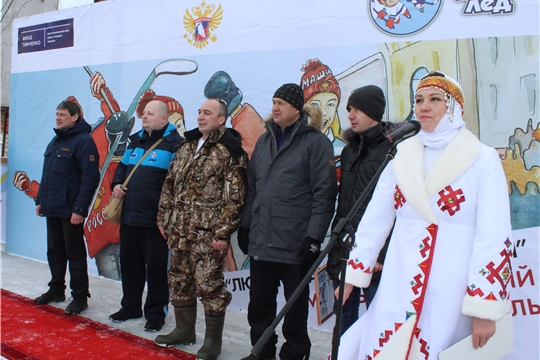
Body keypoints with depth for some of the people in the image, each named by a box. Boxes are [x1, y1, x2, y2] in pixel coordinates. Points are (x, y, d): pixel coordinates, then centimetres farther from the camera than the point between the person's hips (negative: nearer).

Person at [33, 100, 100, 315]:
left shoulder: (83, 141, -12)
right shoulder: (55, 141, 15)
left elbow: (90, 177, -18)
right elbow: (46, 175, 20)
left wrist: (79, 208, -21)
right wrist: (40, 200, 15)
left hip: (70, 210, -8)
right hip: (51, 208, 8)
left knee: (75, 253, 1)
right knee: (54, 251, 17)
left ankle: (80, 296, 11)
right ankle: (56, 289, 30)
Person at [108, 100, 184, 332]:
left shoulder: (173, 143, -8)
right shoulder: (136, 140, 16)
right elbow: (122, 166, 26)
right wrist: (116, 185, 6)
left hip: (155, 220, -7)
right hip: (129, 216, 7)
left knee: (156, 267, 2)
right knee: (129, 262, 16)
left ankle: (156, 313, 17)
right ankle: (130, 307, 33)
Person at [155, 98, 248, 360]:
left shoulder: (230, 152, -10)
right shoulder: (186, 147, 14)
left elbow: (234, 197, -15)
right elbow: (169, 186, 18)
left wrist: (223, 232, -18)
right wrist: (164, 218, 15)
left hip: (208, 233, -7)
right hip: (179, 230, 8)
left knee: (209, 284, -1)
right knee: (179, 281, 16)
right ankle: (184, 329, 34)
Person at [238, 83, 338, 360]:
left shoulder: (315, 141, -6)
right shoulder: (264, 140, 14)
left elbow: (324, 192, -11)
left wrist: (314, 236, -16)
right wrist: (245, 225, 15)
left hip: (295, 243, -6)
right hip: (260, 241, 6)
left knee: (296, 304, 10)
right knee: (259, 302, 15)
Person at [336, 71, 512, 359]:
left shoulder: (483, 159, -3)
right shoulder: (402, 157, 9)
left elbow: (494, 236, -9)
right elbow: (374, 221, 9)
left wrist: (484, 310, -13)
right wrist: (350, 276, 8)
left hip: (452, 291, -3)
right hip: (398, 289, 3)